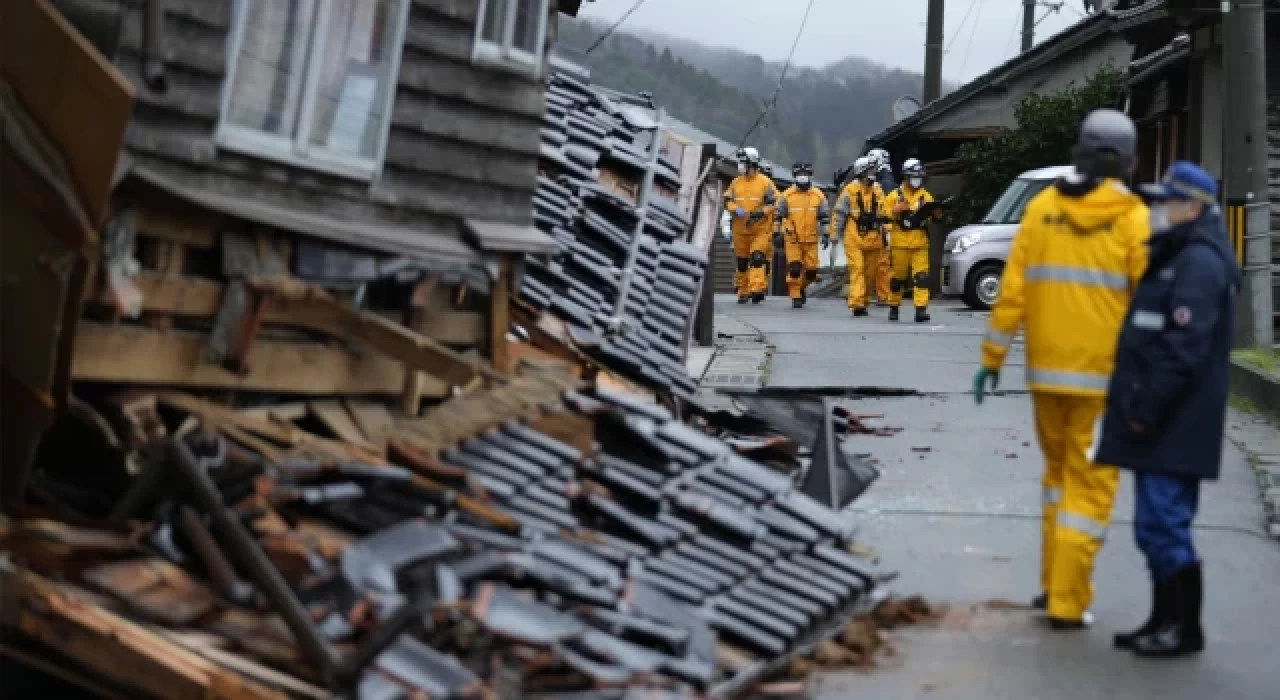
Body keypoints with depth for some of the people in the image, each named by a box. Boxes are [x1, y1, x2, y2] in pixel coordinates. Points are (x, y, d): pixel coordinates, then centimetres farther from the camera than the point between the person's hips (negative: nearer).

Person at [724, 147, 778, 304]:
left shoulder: (765, 182, -4)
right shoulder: (736, 182, 8)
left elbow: (773, 203, -5)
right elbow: (727, 200, 7)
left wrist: (761, 212, -19)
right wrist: (736, 210, -13)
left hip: (761, 229, -4)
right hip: (740, 229, 4)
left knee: (757, 258, -16)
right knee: (741, 261, 10)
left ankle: (757, 289, -22)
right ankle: (743, 292, 22)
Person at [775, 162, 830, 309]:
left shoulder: (818, 196, 4)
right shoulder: (787, 195, 1)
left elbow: (824, 217, 8)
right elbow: (779, 216, 7)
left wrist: (825, 235, 1)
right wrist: (778, 234, 5)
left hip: (811, 240, 2)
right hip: (792, 239, -2)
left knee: (811, 270, 2)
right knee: (794, 268, -10)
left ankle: (802, 287, 30)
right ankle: (795, 296, 0)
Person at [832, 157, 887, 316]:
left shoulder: (877, 191, 12)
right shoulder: (850, 190, -4)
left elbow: (883, 214, 19)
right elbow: (840, 212, -1)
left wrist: (883, 233, 14)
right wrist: (837, 234, -2)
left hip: (873, 238, 5)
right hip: (854, 238, -5)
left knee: (870, 272, 7)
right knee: (857, 269, -13)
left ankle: (863, 301, 20)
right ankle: (857, 303, -18)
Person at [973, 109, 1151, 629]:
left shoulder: (1042, 208, 2)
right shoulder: (1133, 219, -7)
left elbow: (1013, 289, 0)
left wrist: (992, 357, 6)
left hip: (1047, 370, 4)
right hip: (1105, 374, -3)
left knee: (1059, 469, 21)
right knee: (1090, 483, 5)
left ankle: (1054, 583, 24)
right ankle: (1067, 602, 4)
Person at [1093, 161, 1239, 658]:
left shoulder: (1199, 263, -15)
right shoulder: (1175, 257, 19)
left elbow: (1184, 348, -23)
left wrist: (1147, 408, -20)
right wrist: (1137, 407, 19)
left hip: (1174, 429, -11)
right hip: (1161, 428, 11)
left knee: (1163, 524, -8)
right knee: (1158, 526, 14)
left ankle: (1184, 628, 0)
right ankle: (1165, 621, 22)